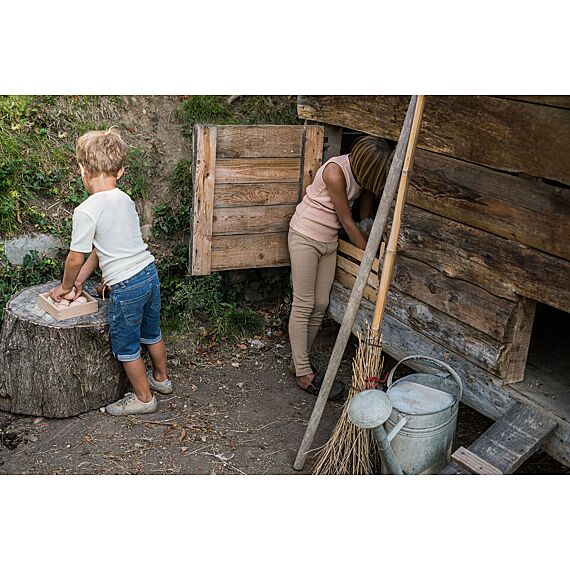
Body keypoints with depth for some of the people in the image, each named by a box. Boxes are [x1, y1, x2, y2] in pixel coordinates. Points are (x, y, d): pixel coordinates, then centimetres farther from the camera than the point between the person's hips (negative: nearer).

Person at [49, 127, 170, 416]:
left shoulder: (86, 210, -18)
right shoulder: (125, 199, 6)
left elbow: (76, 258, -10)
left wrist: (65, 286, 9)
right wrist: (80, 280, 15)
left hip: (125, 286, -8)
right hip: (149, 273, 8)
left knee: (125, 346, 12)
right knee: (151, 332, 26)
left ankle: (144, 398, 27)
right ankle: (161, 378, 46)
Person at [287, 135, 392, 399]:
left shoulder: (361, 172, -3)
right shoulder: (335, 172, -25)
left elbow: (364, 215, 10)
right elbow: (347, 221, -18)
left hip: (329, 240, 8)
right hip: (305, 236, -7)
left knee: (320, 305, 8)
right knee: (303, 305, -4)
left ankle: (299, 361, 22)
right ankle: (304, 375, 2)